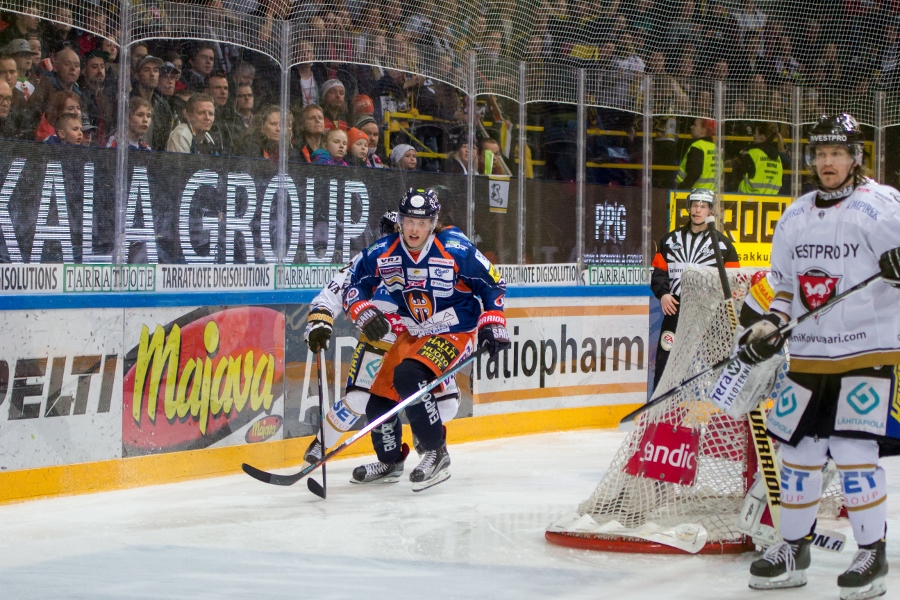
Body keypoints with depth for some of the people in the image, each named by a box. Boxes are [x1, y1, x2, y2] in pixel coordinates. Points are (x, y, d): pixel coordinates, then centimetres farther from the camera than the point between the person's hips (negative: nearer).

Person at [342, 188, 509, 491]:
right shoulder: (381, 253, -8)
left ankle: (436, 454, -21)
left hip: (455, 333, -6)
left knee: (408, 376, -31)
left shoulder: (457, 251, -17)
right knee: (379, 401, 3)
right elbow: (353, 285, 0)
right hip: (413, 335, 6)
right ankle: (390, 461, 31)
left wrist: (492, 323, -11)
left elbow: (492, 284, -5)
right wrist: (364, 313, -18)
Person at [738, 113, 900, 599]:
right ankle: (792, 550, 23)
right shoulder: (795, 217, 12)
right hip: (808, 355, 6)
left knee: (853, 451, -12)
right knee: (798, 449, 9)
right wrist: (769, 326, 4)